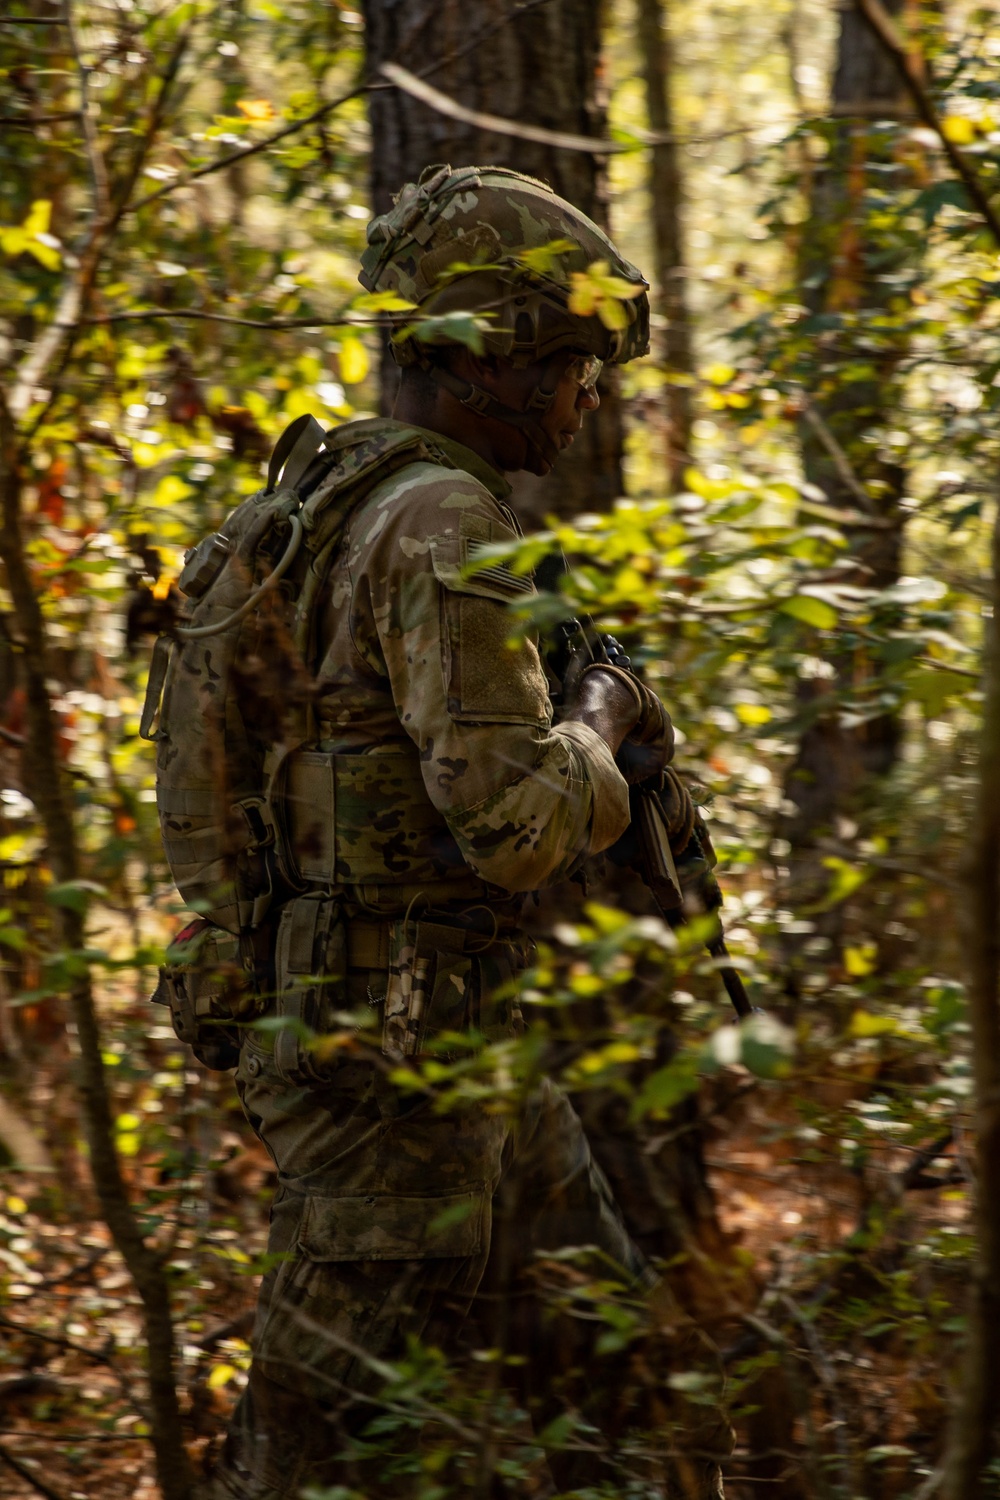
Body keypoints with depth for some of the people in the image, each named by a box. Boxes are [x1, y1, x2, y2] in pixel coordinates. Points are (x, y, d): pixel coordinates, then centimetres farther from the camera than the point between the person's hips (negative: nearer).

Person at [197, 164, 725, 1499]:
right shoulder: (443, 532, -17)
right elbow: (515, 824, -24)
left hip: (465, 1051, 10)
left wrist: (597, 740, 13)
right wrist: (598, 724, -5)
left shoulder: (360, 511, 15)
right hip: (390, 1062, -10)